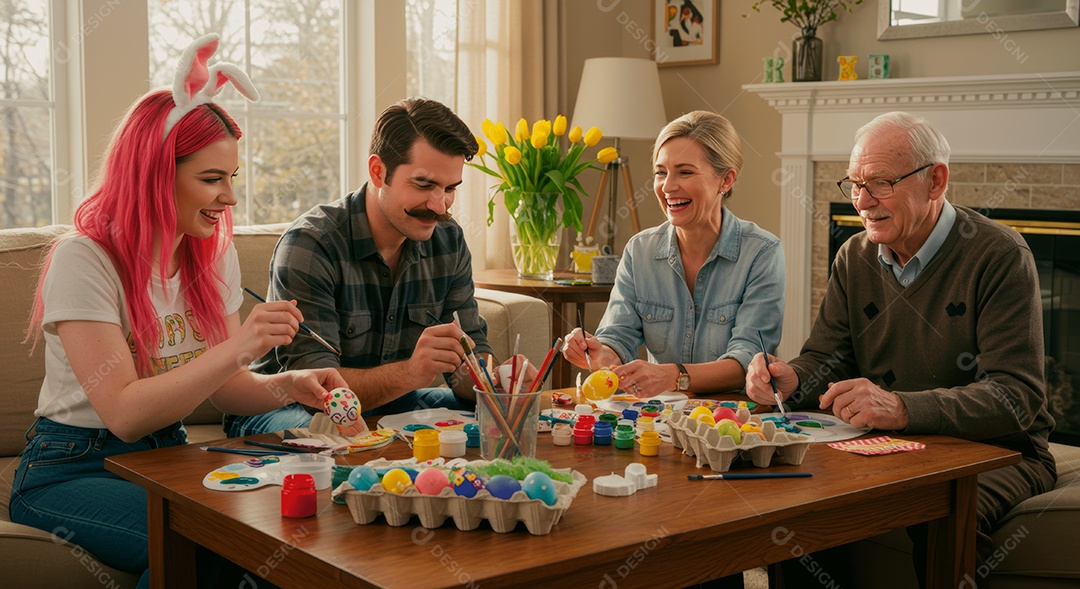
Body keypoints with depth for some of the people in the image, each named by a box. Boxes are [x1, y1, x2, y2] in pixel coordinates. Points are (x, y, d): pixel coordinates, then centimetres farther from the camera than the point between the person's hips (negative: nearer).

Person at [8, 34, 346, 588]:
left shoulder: (215, 257, 5)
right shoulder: (82, 261, -16)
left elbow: (221, 387, 8)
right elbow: (123, 413, -23)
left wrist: (285, 385, -13)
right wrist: (237, 348, -31)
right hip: (71, 473, -5)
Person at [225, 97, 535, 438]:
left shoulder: (449, 242, -2)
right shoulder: (309, 245, -23)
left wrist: (494, 380, -28)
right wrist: (409, 374, -47)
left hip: (390, 403, 7)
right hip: (287, 408, -6)